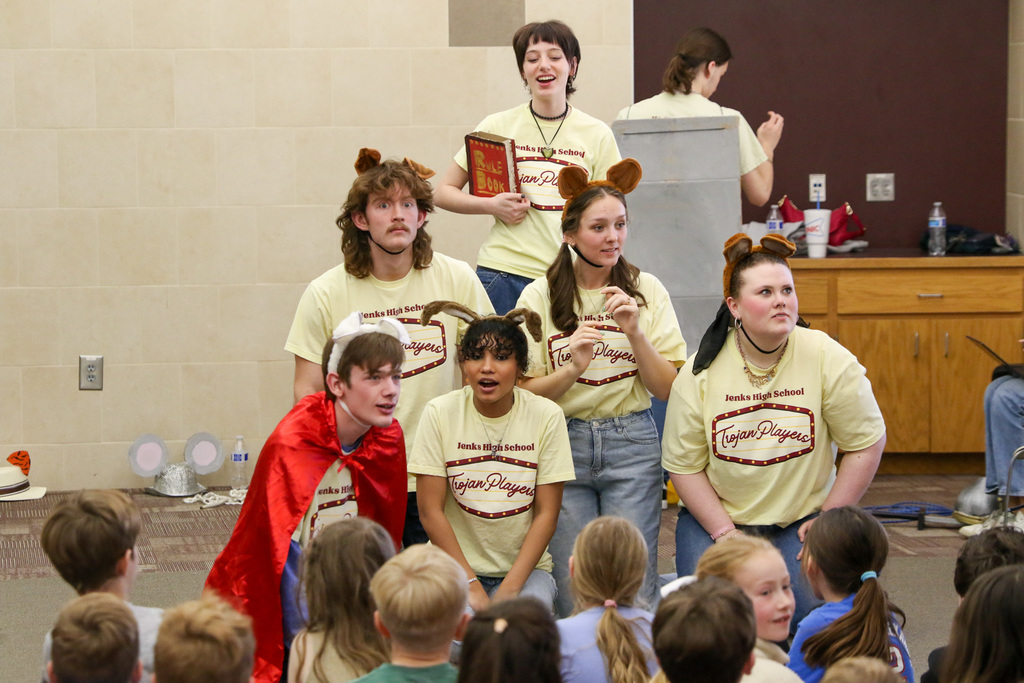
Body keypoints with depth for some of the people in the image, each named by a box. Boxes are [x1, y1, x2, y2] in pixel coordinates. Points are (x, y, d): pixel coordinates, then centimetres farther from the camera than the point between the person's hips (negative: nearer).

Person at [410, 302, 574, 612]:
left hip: (524, 567, 1)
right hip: (455, 561, 0)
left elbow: (546, 513, -4)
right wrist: (470, 585, -13)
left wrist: (509, 589, -13)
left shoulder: (546, 416, -4)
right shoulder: (440, 413, -5)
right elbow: (430, 510, -6)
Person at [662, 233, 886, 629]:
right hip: (713, 519, 0)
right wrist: (726, 533, -10)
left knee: (807, 618, -22)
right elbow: (684, 466, -3)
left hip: (799, 524, 0)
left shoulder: (828, 360, -11)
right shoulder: (699, 373, -8)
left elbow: (867, 445, -4)